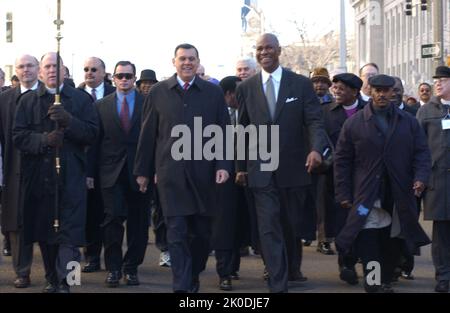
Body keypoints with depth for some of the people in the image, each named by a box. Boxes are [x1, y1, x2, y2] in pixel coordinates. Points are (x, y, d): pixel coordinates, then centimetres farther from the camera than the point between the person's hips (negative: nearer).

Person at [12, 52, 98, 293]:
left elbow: (92, 133, -2)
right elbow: (18, 136, 0)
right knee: (45, 231, 8)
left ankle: (65, 282, -12)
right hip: (38, 175, 2)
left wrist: (69, 121, -17)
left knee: (70, 230, -9)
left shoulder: (81, 99, 7)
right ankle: (52, 279, 21)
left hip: (70, 175, -2)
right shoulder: (27, 101, 10)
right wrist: (43, 140, -16)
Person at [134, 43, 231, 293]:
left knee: (202, 232, 8)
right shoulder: (158, 93, 6)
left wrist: (223, 166, -6)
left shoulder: (214, 93, 7)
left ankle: (193, 277, 27)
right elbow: (148, 134, 8)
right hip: (170, 174, -1)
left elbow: (224, 132, 5)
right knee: (177, 233, -4)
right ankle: (182, 286, -3)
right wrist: (142, 170, 8)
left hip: (204, 173, 1)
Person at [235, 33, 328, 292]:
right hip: (261, 170, 0)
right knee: (269, 228, -6)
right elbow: (243, 129, 9)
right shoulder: (246, 88, 4)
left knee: (293, 224, 16)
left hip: (294, 167, 0)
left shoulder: (301, 84, -1)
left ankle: (293, 269, 39)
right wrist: (241, 166, 9)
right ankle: (278, 285, -6)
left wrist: (317, 149, -25)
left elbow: (315, 121, -6)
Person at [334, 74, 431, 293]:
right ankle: (373, 285, -11)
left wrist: (420, 177, -9)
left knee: (391, 245, 9)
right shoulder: (353, 123, 4)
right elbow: (342, 160, 4)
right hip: (366, 197, -2)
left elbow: (422, 152, 9)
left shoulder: (408, 122, 9)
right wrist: (343, 193, -1)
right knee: (368, 243, -12)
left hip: (398, 198, 2)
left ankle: (386, 282, 20)